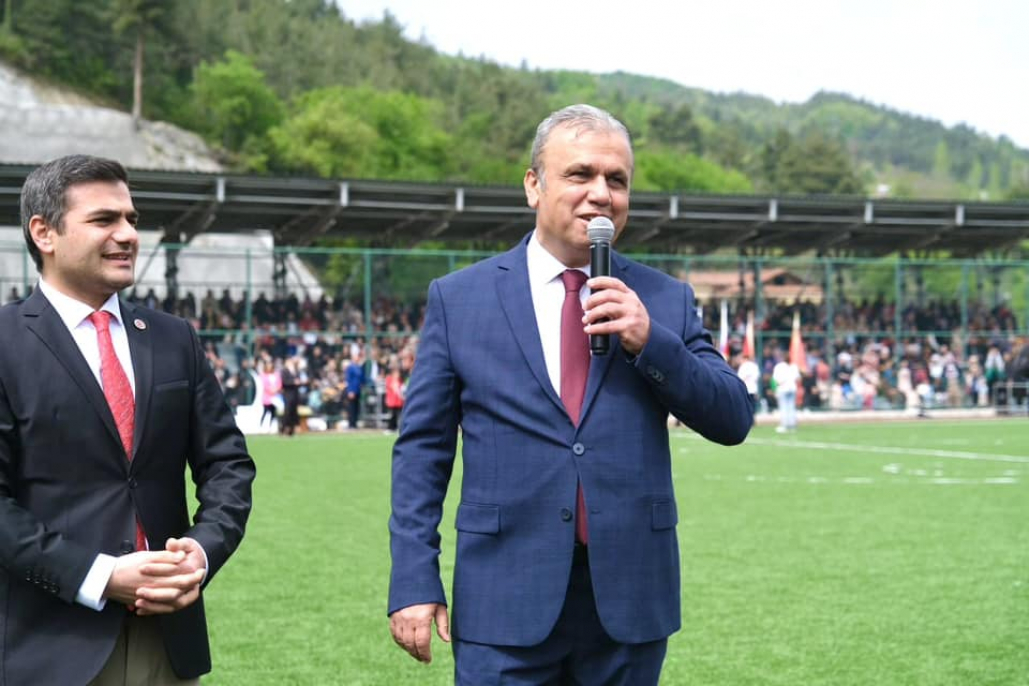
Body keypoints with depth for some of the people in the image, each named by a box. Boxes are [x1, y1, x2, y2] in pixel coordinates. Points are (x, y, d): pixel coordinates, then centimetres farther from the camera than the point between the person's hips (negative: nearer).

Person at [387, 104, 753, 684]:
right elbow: (423, 447, 2)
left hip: (630, 597, 2)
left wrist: (651, 342, -13)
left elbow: (733, 421, 2)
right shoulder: (459, 298, 3)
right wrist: (414, 581, -5)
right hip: (506, 601, -2)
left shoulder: (665, 301, 6)